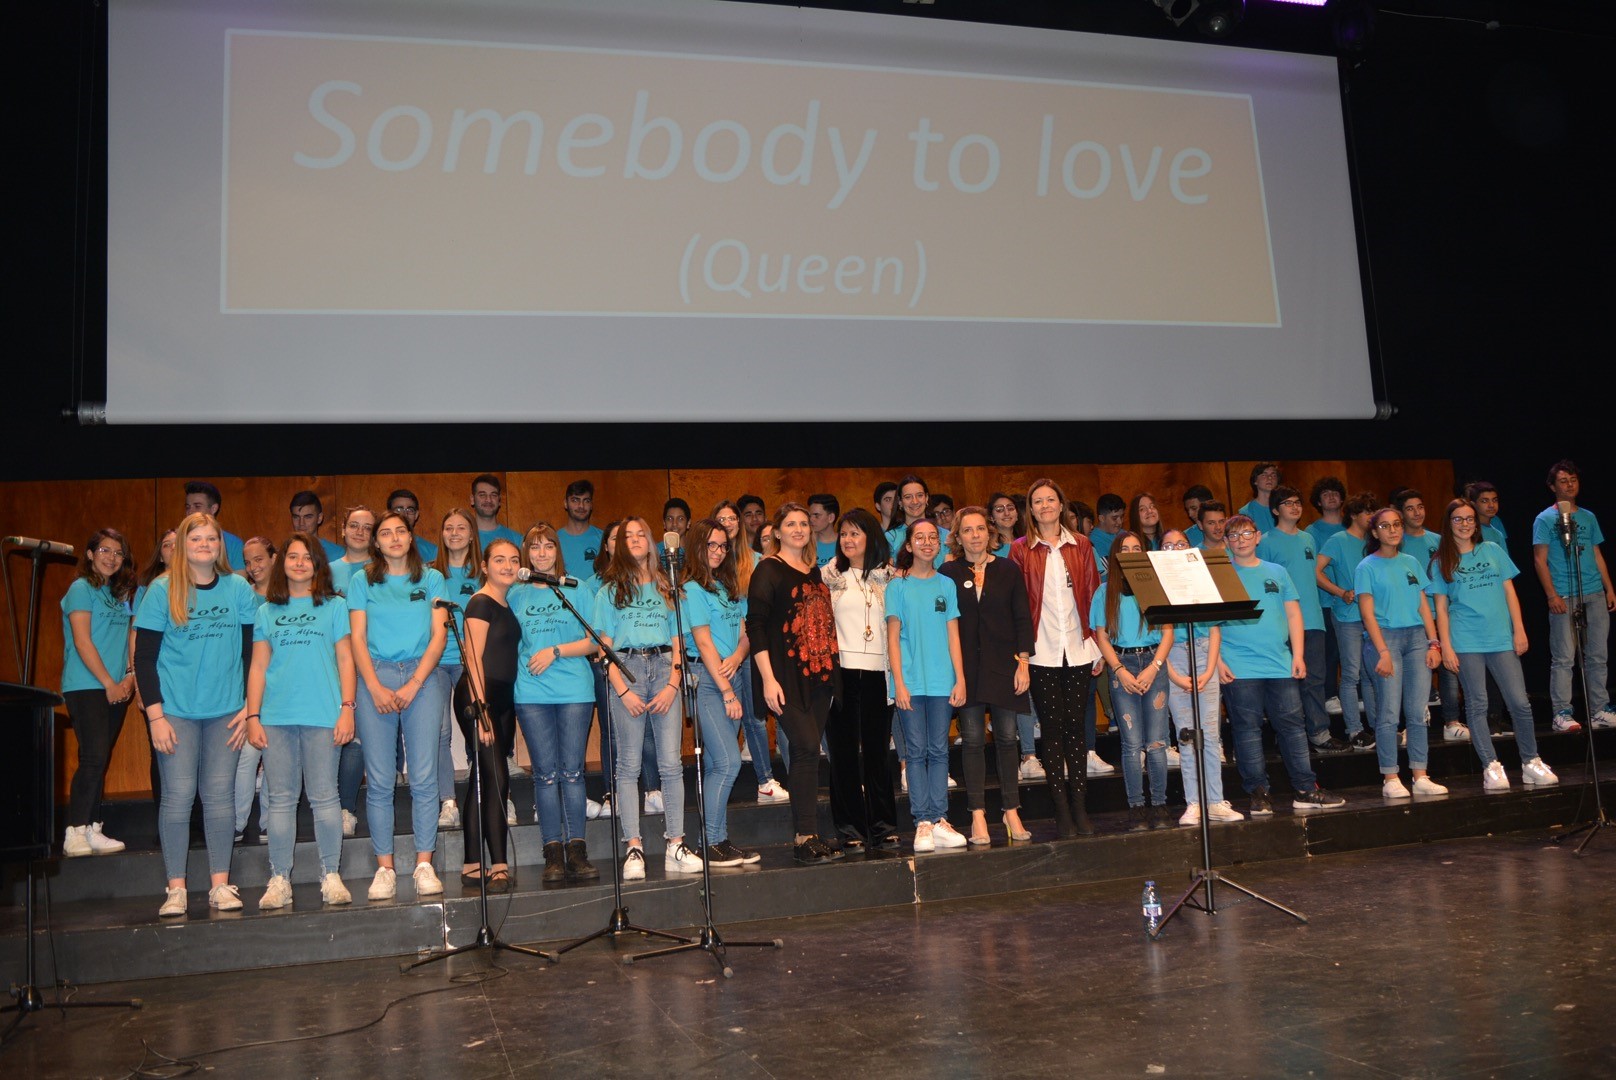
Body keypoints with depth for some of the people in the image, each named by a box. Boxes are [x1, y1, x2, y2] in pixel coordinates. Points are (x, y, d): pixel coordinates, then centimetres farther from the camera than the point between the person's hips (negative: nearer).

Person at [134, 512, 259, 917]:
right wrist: (155, 715, -8)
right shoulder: (162, 591, -1)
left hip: (226, 709, 2)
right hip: (176, 710, -2)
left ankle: (220, 883, 12)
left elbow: (253, 652, 7)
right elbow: (144, 658, -2)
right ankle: (175, 888, 7)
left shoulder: (239, 589, 4)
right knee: (178, 795, -1)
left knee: (220, 795, 4)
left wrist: (250, 706, 1)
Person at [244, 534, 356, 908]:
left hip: (322, 715, -2)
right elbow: (258, 667, 12)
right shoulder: (267, 611, 14)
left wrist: (347, 708, -5)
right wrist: (252, 716, 4)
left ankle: (331, 876, 5)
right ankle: (279, 880, 9)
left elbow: (345, 660, 5)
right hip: (276, 717, 2)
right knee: (280, 799, 4)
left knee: (324, 796, -1)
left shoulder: (334, 606, 8)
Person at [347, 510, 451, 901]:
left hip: (422, 678, 0)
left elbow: (439, 635, 3)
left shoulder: (431, 579, 10)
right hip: (375, 679, 0)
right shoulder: (362, 582, 11)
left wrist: (413, 685, -7)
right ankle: (385, 868, 4)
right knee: (379, 781, -1)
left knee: (424, 777, -4)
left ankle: (424, 865, 2)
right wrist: (376, 688, -8)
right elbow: (357, 639, 5)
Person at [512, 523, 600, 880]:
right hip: (531, 693, 1)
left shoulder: (578, 590, 9)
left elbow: (594, 640, 3)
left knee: (572, 771, -3)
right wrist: (517, 670, 3)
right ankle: (552, 853, 4)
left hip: (575, 690, -1)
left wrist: (555, 652, -8)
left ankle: (577, 851, 1)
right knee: (546, 772, 0)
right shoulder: (516, 595, 14)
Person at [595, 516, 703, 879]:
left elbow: (678, 641, 11)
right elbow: (605, 645, 4)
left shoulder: (665, 587, 16)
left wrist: (673, 684, -4)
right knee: (629, 765, -3)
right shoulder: (610, 589, 11)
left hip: (664, 666, 2)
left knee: (672, 762, -3)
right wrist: (623, 691, -8)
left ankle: (676, 847, 0)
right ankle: (634, 849, -2)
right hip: (626, 669, -1)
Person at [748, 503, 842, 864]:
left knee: (807, 753, 6)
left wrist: (831, 670, 16)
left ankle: (805, 836, 11)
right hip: (787, 678, -6)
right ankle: (805, 837, -6)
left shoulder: (815, 572, 17)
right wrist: (768, 678, -17)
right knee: (807, 749, -12)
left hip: (819, 676, 6)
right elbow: (755, 625, -11)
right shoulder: (768, 570, -4)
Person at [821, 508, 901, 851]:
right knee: (844, 751, 1)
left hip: (878, 672, 1)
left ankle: (883, 828, 11)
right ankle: (850, 830, 8)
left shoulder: (888, 576, 11)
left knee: (877, 750, 3)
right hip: (840, 671, -1)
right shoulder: (829, 576, 7)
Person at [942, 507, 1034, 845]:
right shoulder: (948, 573, 3)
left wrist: (1023, 661, -3)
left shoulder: (1008, 570, 6)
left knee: (1006, 738, 4)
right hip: (966, 666, -1)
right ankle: (978, 815, 5)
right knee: (973, 739, 0)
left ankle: (1012, 812, 13)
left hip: (1003, 663, 1)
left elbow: (1023, 618, 5)